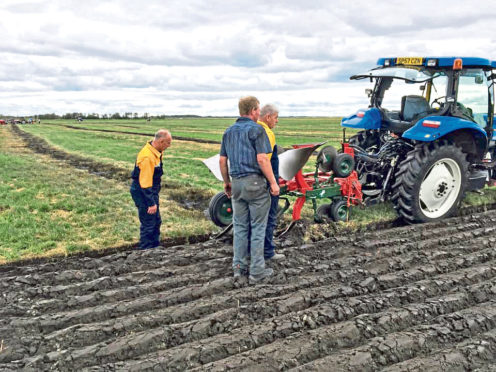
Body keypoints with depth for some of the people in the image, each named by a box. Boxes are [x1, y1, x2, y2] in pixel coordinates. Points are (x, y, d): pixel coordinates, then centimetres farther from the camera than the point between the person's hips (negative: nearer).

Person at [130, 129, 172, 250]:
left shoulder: (155, 152, 3)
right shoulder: (147, 157, -27)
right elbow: (145, 183, -27)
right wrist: (151, 203, -24)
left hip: (151, 192, 10)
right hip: (143, 194, -10)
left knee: (156, 221, 20)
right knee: (148, 224, -2)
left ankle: (155, 246, 34)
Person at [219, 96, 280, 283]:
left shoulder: (229, 131, 11)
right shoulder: (256, 129, -9)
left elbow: (222, 160, 12)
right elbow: (262, 159, -17)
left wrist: (226, 182, 21)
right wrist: (273, 182, -12)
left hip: (237, 183, 6)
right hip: (255, 182, -6)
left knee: (240, 226, 13)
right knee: (258, 227, 1)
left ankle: (239, 266, 18)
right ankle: (257, 271, 6)